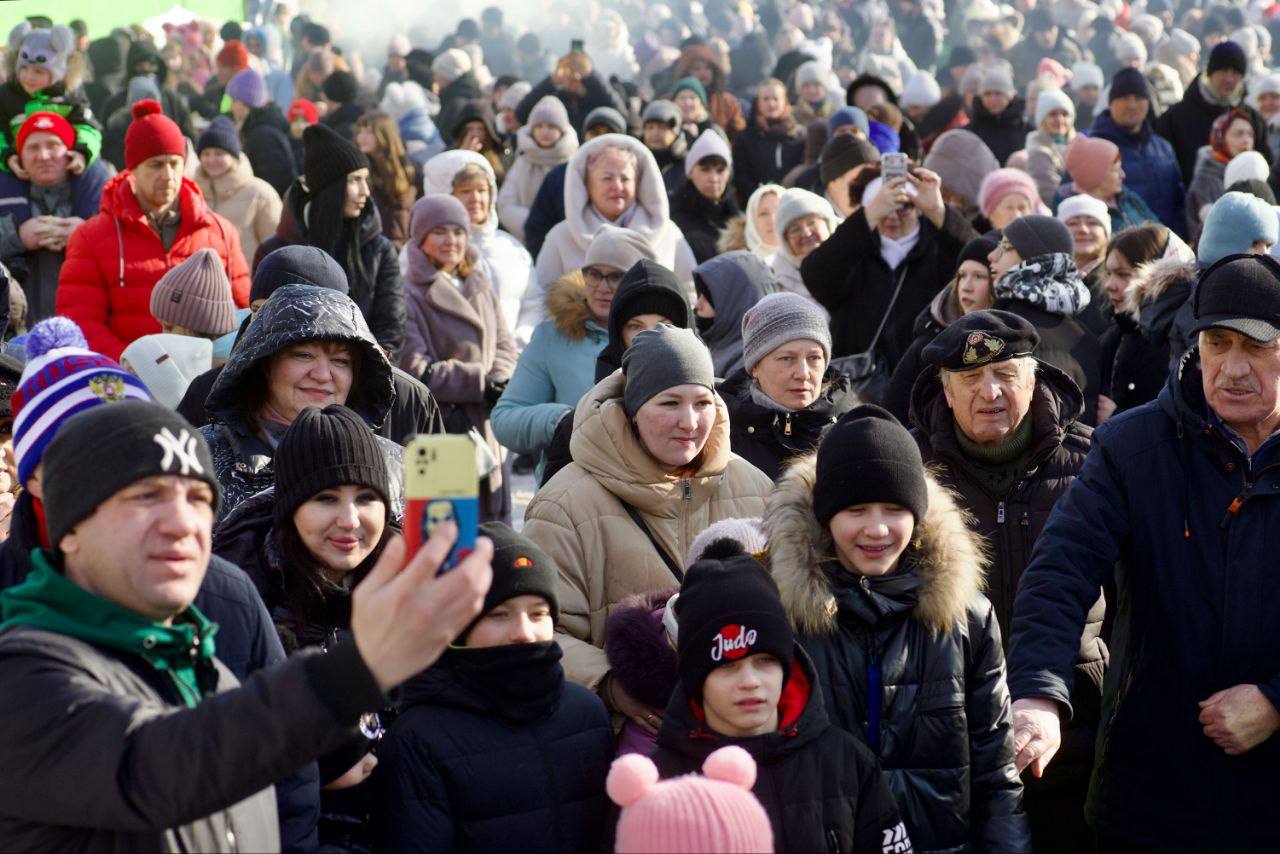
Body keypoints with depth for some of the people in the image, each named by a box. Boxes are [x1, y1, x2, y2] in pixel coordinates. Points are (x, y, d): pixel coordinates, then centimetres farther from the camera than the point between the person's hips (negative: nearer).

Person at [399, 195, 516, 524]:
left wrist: (500, 381, -7)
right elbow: (414, 369, -14)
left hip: (484, 429, 7)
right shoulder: (408, 295, -8)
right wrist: (482, 383, -14)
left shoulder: (479, 284, 15)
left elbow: (504, 344, 15)